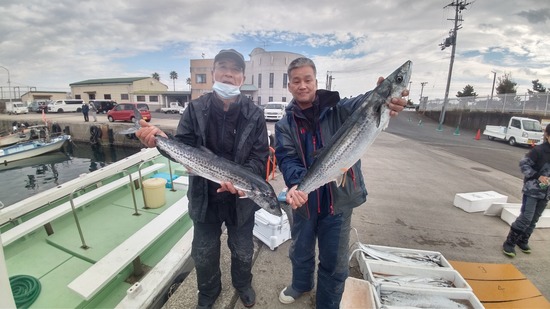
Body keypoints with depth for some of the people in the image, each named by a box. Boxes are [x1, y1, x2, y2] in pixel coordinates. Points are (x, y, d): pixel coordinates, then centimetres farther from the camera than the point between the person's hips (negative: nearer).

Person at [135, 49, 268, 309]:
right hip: (204, 197, 1)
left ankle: (242, 284, 56)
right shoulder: (195, 109, -7)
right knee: (203, 254, 22)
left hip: (241, 198, 0)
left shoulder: (254, 114, -10)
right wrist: (162, 140, -31)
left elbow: (260, 156, -12)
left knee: (242, 251, 22)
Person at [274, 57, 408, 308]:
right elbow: (286, 158, -15)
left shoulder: (337, 109, -7)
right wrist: (296, 183, -36)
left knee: (335, 261, 14)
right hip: (305, 199, 3)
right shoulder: (285, 125, -1)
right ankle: (301, 284, 56)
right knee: (300, 250, 24)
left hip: (339, 198, -2)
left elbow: (360, 105, -28)